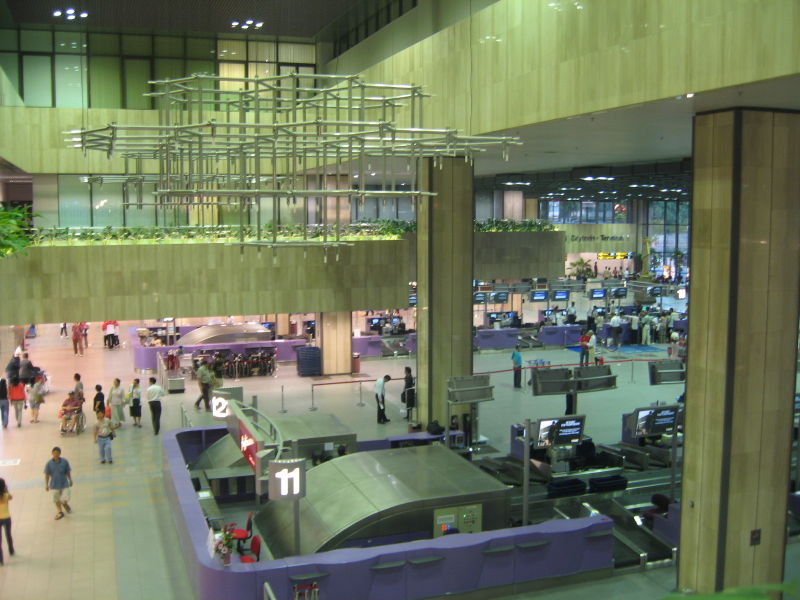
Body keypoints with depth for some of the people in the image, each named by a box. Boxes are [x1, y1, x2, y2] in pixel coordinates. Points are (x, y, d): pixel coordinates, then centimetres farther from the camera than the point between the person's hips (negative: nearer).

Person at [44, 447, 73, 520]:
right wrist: (46, 485, -4)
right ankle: (60, 512, 36)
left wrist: (70, 481, 10)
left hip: (64, 484, 0)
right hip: (55, 485, 0)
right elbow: (47, 475, -3)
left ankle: (65, 504, 35)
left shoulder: (65, 462, -9)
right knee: (56, 500, 11)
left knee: (65, 499, -4)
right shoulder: (49, 464, -10)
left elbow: (68, 472, 3)